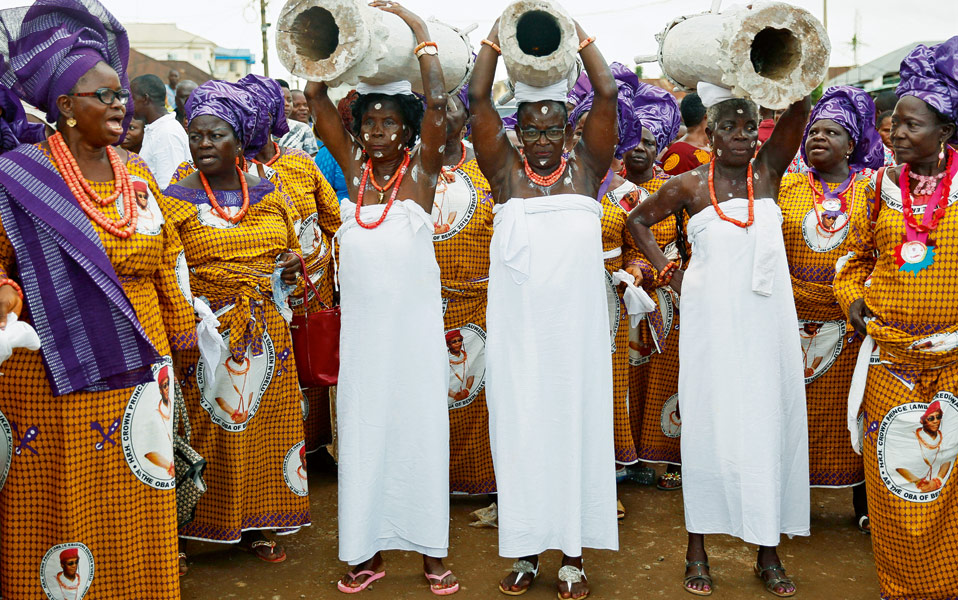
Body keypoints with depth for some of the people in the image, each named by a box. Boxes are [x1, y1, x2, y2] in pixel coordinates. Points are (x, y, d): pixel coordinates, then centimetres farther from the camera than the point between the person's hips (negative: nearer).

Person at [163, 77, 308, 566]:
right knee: (209, 429, -1)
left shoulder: (270, 195, 9)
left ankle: (252, 525, 23)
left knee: (262, 425, 9)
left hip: (266, 336, 4)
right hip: (208, 337, -4)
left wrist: (291, 266, -2)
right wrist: (190, 328, -23)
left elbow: (290, 248, 21)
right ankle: (186, 529, 13)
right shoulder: (174, 201, -2)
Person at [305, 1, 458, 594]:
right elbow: (317, 99, 5)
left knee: (420, 422, 3)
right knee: (363, 425, 8)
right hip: (362, 321, 3)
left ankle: (432, 549, 15)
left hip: (415, 321, -3)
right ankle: (368, 550, 19)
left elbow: (437, 105, -16)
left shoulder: (421, 168, -2)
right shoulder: (354, 165, 7)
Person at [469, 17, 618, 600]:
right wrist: (498, 34, 1)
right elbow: (479, 99, -2)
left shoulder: (585, 169, 6)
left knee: (576, 422, 5)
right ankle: (526, 550, 18)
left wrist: (577, 33, 2)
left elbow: (607, 94, -2)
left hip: (577, 323, 0)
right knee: (521, 425, 5)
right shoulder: (506, 172, 5)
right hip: (518, 326, 0)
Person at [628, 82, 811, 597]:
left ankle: (768, 554, 15)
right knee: (707, 425, 3)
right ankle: (697, 551, 14)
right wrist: (666, 271, 6)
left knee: (769, 424, 4)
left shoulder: (767, 172, 5)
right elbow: (638, 219, 14)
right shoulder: (689, 186, 2)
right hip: (711, 322, -2)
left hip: (767, 322, 2)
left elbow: (800, 107, -5)